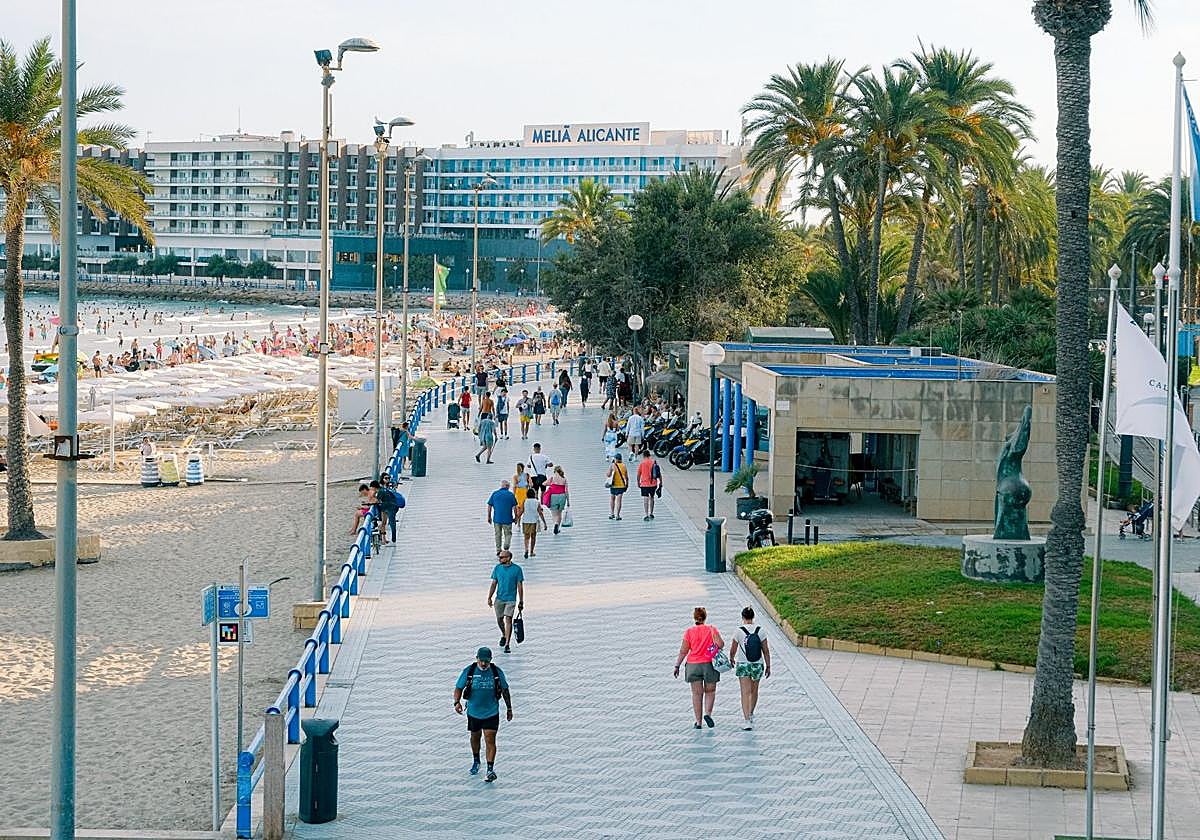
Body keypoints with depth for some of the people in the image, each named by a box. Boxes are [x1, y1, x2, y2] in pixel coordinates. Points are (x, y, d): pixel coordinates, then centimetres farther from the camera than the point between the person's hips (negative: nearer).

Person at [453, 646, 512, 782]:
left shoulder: (497, 672, -8)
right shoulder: (468, 671, -9)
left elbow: (505, 690, 4)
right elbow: (459, 688, -3)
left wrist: (509, 708, 9)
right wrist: (457, 702, -22)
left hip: (491, 713, -2)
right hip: (473, 712, 2)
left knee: (490, 740, -12)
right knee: (475, 737, 20)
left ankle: (490, 770, -13)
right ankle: (475, 762, 44)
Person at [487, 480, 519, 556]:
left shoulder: (494, 493, 2)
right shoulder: (511, 494, -3)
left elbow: (489, 506, 3)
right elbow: (515, 507, -3)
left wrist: (489, 517, 11)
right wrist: (515, 517, 8)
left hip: (497, 518, 2)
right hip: (507, 519, -2)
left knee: (498, 535, 14)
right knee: (508, 534, 11)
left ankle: (498, 550, 17)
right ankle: (506, 547, -12)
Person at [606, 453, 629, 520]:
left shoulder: (612, 465, -6)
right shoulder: (624, 466, 5)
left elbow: (608, 475, -11)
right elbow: (627, 478, 6)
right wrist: (627, 485, 18)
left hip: (613, 485, -1)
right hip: (621, 486, 1)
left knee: (612, 499, 17)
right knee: (618, 500, 1)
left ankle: (611, 513, 12)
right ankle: (617, 515, -3)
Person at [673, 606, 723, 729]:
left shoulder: (689, 632, -2)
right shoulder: (712, 630, -3)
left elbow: (683, 651, -3)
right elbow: (721, 645, -7)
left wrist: (677, 665, 4)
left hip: (693, 665, 1)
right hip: (709, 664, 0)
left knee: (697, 694, 7)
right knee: (710, 691, 15)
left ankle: (698, 722, 7)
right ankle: (708, 713, -6)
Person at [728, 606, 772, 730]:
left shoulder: (739, 631, -10)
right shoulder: (760, 630, -5)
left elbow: (733, 650, 0)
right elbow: (766, 650, -2)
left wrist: (731, 659, 20)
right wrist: (768, 666, 7)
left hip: (743, 665, -3)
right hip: (758, 665, 3)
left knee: (745, 693, -2)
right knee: (754, 691, 21)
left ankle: (747, 720, -12)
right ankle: (750, 714, 38)